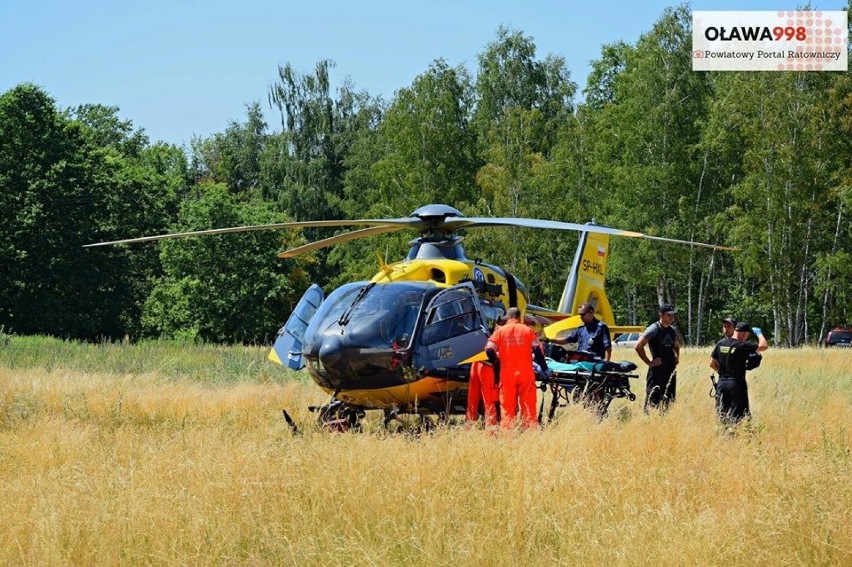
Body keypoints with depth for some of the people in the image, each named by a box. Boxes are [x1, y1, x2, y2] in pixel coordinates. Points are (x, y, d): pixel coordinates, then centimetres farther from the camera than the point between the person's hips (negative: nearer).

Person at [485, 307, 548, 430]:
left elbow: (489, 350, -4)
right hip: (526, 373, 0)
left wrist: (496, 360, 15)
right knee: (528, 405, 3)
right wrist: (544, 368, 6)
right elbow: (537, 350, -1)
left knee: (507, 406, 3)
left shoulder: (500, 331, 4)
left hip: (507, 374, 0)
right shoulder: (527, 330, 5)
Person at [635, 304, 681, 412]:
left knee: (669, 400, 10)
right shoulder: (654, 329, -11)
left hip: (671, 369, 8)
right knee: (653, 400, -9)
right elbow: (638, 346, -18)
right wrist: (649, 362, -15)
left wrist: (677, 357, 14)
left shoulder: (673, 330, 13)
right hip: (657, 369, -8)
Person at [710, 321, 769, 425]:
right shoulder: (742, 346, -13)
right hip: (736, 384, -5)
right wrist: (759, 333, 6)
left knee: (722, 416, 9)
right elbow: (764, 346, -10)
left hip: (721, 383, 5)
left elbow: (712, 363, 8)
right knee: (738, 415, -2)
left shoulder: (720, 344, 4)